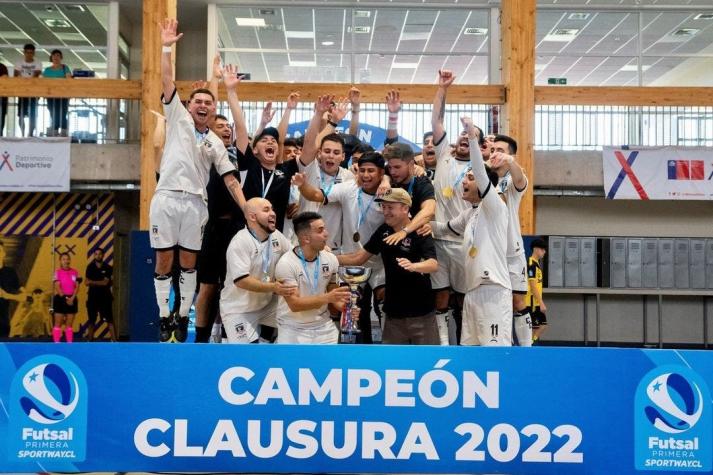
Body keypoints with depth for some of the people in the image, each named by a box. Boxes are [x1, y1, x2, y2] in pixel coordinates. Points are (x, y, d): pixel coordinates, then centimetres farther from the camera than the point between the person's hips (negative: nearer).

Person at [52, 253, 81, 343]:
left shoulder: (75, 272, 6)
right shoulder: (57, 272, -2)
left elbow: (77, 286, 1)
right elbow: (57, 287, -9)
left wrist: (72, 298, -13)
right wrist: (65, 298, -17)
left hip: (72, 299, 3)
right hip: (60, 298, -3)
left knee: (69, 324, 6)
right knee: (58, 323, -2)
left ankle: (70, 344, 8)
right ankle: (56, 344, -1)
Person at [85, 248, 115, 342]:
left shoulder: (108, 268, -1)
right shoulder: (90, 267, 4)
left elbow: (105, 282, -11)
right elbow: (87, 282, -4)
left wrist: (93, 282, -9)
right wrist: (100, 283, -13)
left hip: (105, 297, -2)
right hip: (92, 296, 2)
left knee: (110, 320, -6)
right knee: (91, 320, 9)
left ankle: (114, 340, -8)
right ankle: (90, 340, 18)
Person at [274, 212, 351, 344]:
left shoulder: (331, 259, -1)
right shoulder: (286, 264, -17)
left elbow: (333, 294, 9)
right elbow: (294, 304, -22)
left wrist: (344, 306, -13)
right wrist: (327, 298, -32)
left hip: (324, 326, 4)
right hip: (293, 329, -4)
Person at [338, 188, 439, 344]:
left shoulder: (420, 234, -14)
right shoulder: (383, 231, 4)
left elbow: (433, 265, -29)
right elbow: (358, 258, 11)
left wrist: (413, 266, -49)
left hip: (420, 311, -6)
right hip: (393, 310, 6)